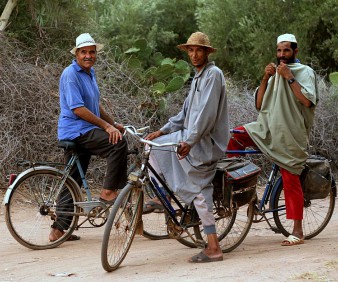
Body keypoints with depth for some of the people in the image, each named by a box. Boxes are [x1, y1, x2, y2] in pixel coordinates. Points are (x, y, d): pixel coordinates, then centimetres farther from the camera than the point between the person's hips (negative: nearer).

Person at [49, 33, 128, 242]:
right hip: (76, 130, -10)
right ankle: (109, 192, -19)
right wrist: (106, 126, -21)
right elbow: (77, 109, -20)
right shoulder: (71, 74, -12)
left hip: (85, 132, 10)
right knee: (119, 143, -26)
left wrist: (114, 123, 20)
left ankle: (59, 230, 12)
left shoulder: (90, 73, 18)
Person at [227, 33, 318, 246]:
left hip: (290, 134, -6)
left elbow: (307, 100, -19)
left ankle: (298, 232, -1)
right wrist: (265, 79, -3)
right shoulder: (275, 73, 18)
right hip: (268, 128, 6)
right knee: (233, 137, -10)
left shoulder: (305, 72, -1)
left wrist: (289, 77, -18)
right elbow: (259, 104, 9)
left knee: (291, 180, -6)